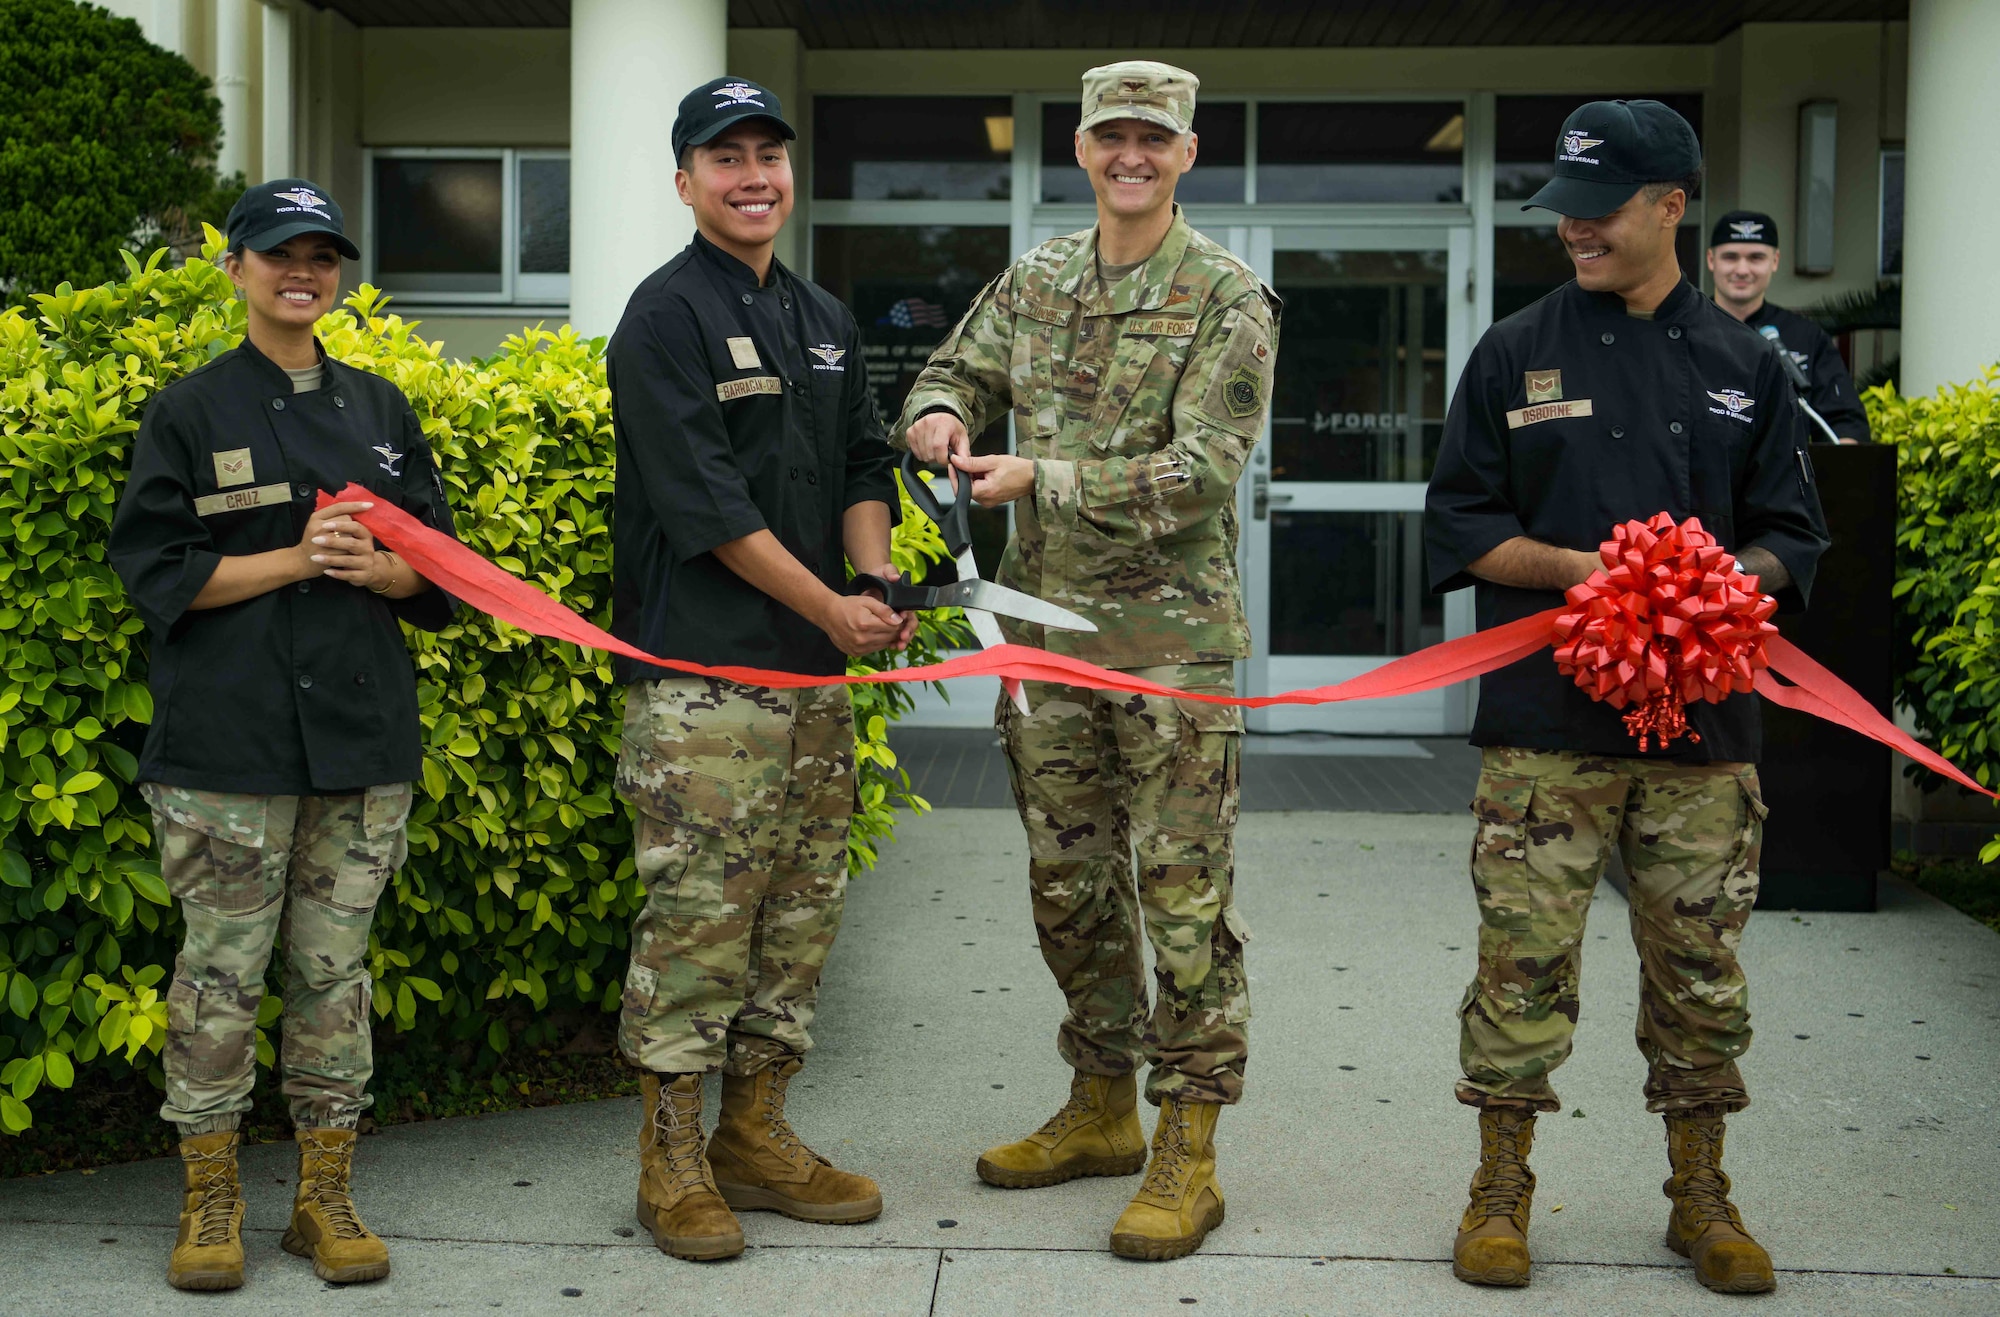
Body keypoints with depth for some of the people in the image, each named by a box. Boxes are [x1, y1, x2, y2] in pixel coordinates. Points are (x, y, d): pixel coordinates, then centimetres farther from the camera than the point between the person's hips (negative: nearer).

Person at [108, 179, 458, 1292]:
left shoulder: (382, 410, 12)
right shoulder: (191, 413, 2)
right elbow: (156, 573, -4)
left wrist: (373, 564, -9)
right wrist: (298, 557, -13)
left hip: (365, 736, 3)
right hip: (228, 739, -3)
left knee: (336, 969, 8)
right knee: (224, 970, 0)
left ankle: (327, 1196, 18)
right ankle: (211, 1200, 15)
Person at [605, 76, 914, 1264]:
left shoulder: (827, 322, 18)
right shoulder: (668, 316, -6)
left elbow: (864, 465, 16)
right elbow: (704, 499, -14)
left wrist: (881, 582, -4)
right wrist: (831, 605, -13)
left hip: (819, 669, 7)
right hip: (704, 673, -7)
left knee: (802, 910, 10)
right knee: (698, 916, -5)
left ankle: (756, 1133, 22)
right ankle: (673, 1157, 7)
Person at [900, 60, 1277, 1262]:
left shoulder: (1228, 299, -6)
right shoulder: (1034, 282, 11)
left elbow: (1201, 470, -16)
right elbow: (958, 373, 19)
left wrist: (1041, 478, -20)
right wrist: (942, 417, -6)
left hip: (1174, 635, -6)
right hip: (1046, 625, 6)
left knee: (1185, 892, -2)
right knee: (1069, 880, 13)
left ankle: (1188, 1150, 7)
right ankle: (1102, 1108, 29)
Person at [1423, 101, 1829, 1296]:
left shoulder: (1745, 367, 10)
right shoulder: (1516, 356, 6)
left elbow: (1792, 537, 11)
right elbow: (1461, 528, 5)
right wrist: (1579, 568, -11)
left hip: (1703, 718, 2)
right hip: (1546, 718, -1)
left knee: (1702, 970, 7)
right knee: (1524, 961, -1)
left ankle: (1701, 1194, 23)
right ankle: (1502, 1190, 13)